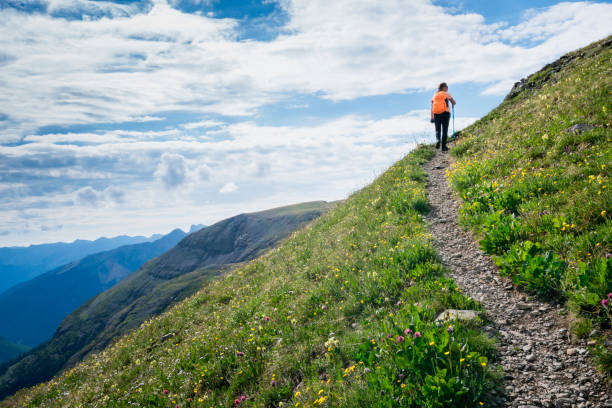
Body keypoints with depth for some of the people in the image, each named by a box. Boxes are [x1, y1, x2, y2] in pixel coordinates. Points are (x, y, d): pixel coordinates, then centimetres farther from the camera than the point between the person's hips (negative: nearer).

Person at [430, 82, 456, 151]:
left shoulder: (434, 95, 11)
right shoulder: (447, 94, 2)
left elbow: (432, 107, 6)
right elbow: (453, 102, 8)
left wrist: (432, 117, 6)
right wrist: (453, 104, 33)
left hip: (436, 114, 3)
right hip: (445, 113, -3)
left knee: (437, 130, 10)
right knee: (445, 130, 3)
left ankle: (438, 140, -20)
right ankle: (444, 146, 2)